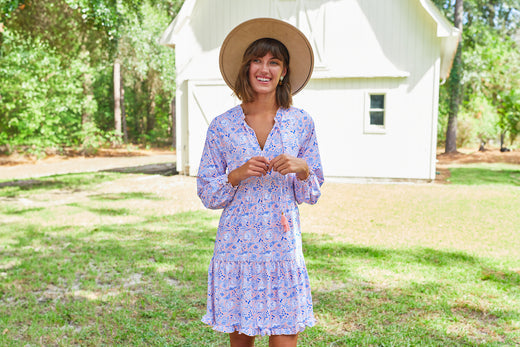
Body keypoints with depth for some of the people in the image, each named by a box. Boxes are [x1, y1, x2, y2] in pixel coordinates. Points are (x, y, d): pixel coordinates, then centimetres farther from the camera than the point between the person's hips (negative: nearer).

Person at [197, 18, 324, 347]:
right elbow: (206, 194, 3)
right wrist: (237, 175, -13)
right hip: (236, 248, 0)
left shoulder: (301, 123, 3)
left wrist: (302, 169, -13)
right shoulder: (222, 126, 1)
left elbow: (312, 195, 7)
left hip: (283, 249, 0)